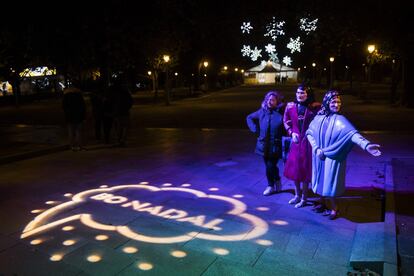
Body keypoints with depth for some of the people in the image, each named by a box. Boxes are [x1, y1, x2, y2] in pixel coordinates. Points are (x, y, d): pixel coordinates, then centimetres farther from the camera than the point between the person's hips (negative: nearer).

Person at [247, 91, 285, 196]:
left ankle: (271, 186, 21)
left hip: (275, 145, -5)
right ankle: (277, 182, 33)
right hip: (264, 144, 5)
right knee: (269, 165, 13)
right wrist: (255, 130, 9)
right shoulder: (262, 111, 6)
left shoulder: (282, 112, -9)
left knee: (270, 166, -4)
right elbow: (249, 118, 19)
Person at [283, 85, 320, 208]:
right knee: (294, 167, 12)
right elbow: (286, 121, 12)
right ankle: (297, 195, 32)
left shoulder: (315, 107, -11)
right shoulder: (290, 106, 0)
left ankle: (304, 198, 21)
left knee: (305, 169, 4)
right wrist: (291, 132, 0)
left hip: (308, 141, -4)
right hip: (296, 141, 4)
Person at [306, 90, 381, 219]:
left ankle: (334, 208, 22)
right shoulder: (319, 117, -1)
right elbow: (309, 132, 2)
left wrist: (366, 145, -45)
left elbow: (352, 133, -29)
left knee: (329, 182, 2)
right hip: (319, 156, 4)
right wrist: (316, 148, -11)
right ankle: (322, 203, 35)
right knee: (320, 180, 13)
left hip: (332, 157, -4)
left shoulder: (339, 119, -13)